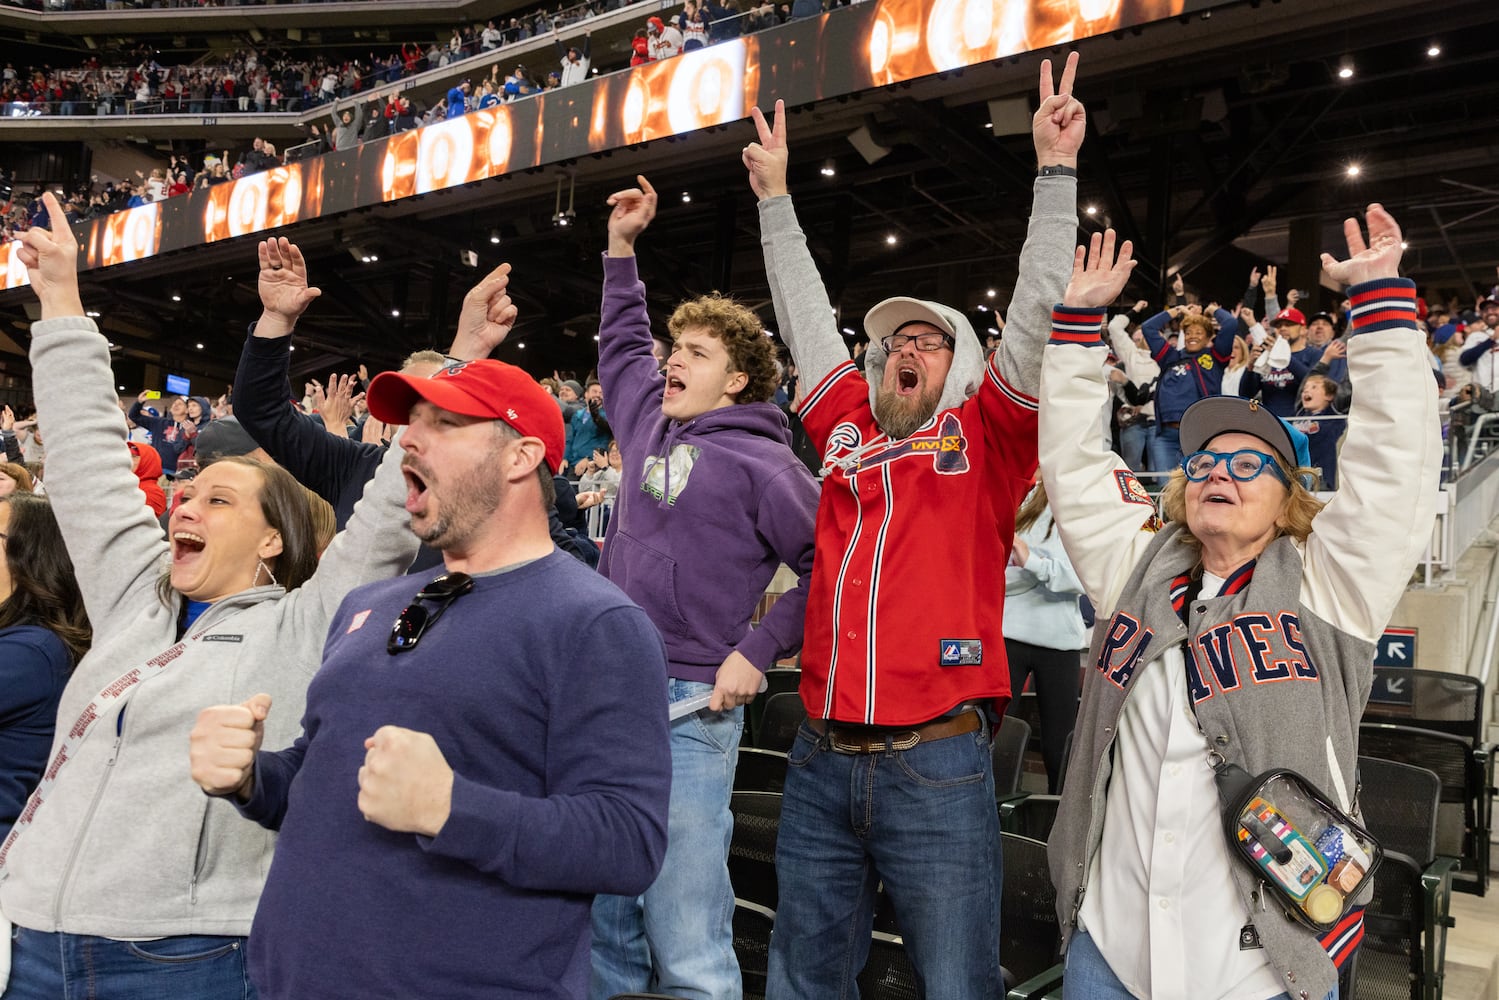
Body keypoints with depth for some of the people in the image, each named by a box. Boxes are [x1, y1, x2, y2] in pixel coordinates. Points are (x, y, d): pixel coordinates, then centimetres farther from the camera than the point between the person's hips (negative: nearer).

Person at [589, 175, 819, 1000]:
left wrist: (759, 649, -13)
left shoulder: (762, 462, -6)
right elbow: (620, 345, 31)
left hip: (688, 709, -7)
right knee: (605, 931, 18)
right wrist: (621, 247, 30)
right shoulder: (651, 423, 13)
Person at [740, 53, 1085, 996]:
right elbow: (807, 317, 19)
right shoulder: (848, 428, 12)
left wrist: (1057, 170, -6)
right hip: (821, 761, 4)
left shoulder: (984, 435, 3)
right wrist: (776, 198, 25)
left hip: (937, 765, -3)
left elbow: (1039, 313, -4)